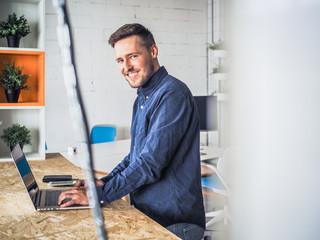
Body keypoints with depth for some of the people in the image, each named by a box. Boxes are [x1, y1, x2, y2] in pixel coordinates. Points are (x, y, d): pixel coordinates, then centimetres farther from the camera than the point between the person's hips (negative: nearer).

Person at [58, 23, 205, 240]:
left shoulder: (173, 94, -17)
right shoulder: (142, 99, 15)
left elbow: (151, 163, -23)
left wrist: (98, 195, -17)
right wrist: (104, 182, 7)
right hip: (146, 216, 8)